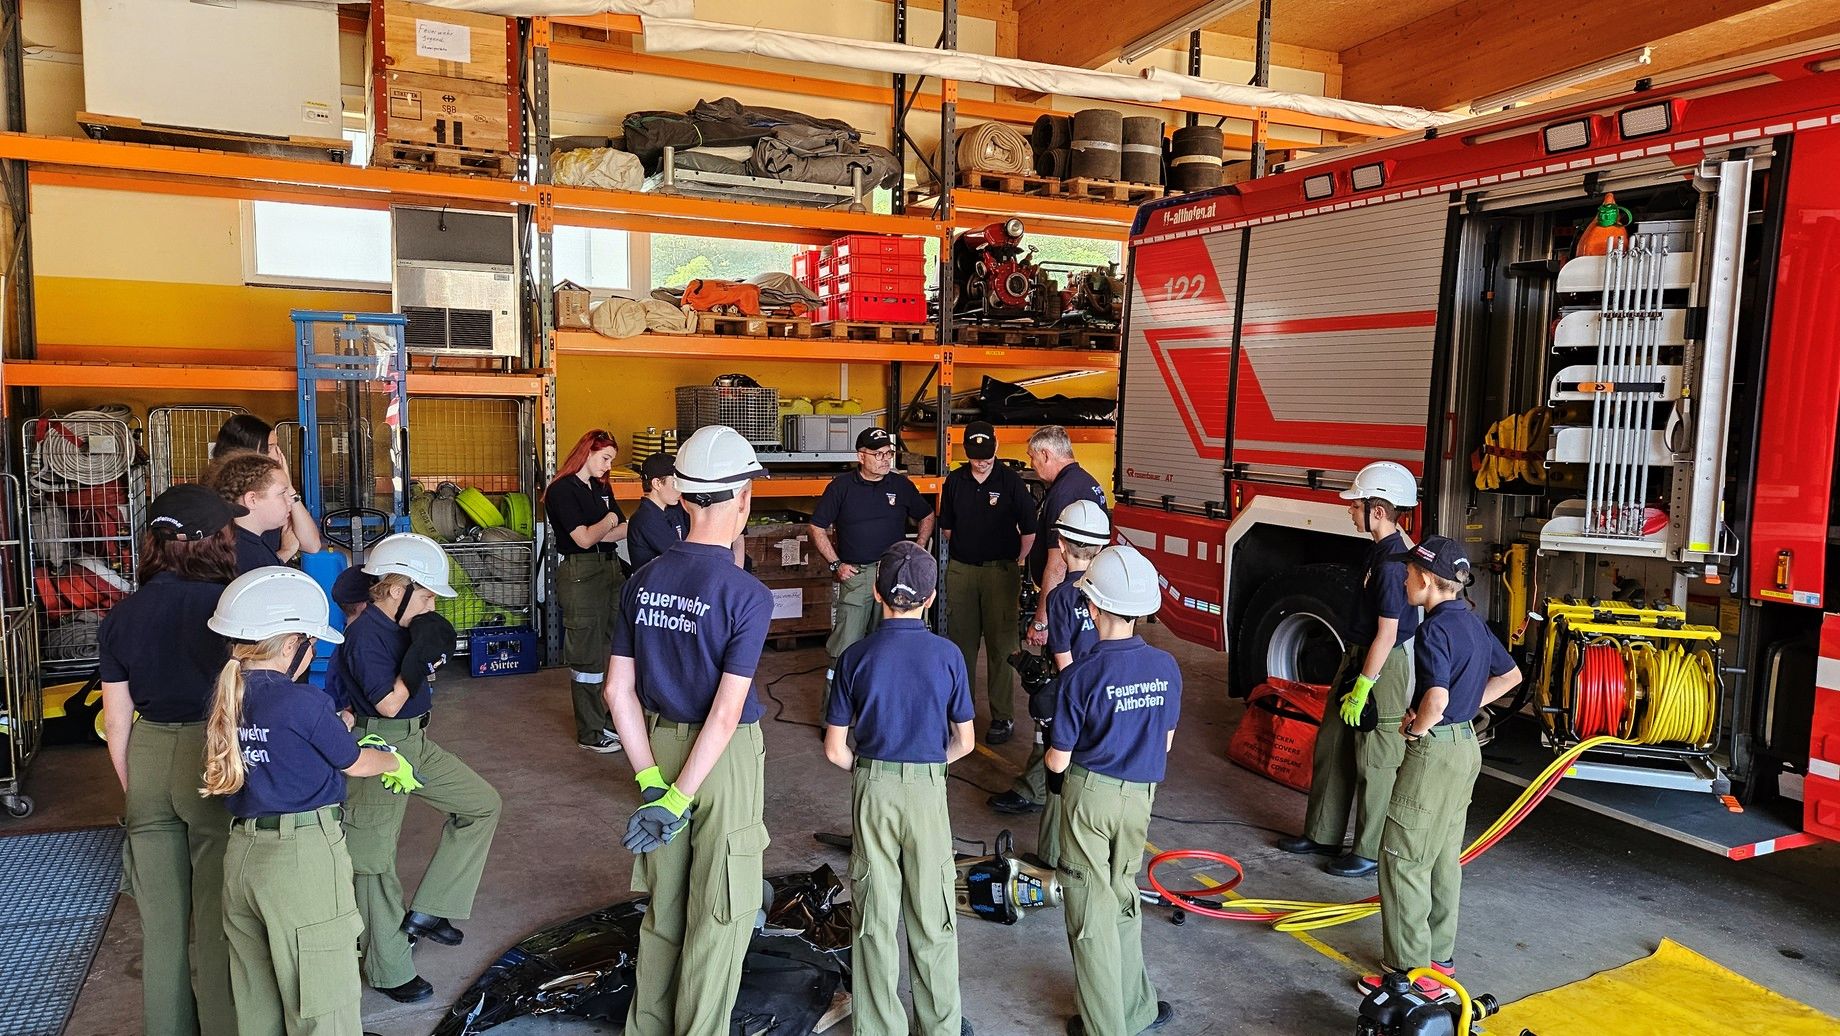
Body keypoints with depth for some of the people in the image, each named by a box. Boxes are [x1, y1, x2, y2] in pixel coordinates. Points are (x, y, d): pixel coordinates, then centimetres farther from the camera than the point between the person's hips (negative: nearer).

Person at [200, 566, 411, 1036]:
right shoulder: (303, 702, -16)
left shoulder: (225, 698, 3)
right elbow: (356, 764, 0)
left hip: (242, 854, 7)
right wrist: (396, 762, 19)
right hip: (303, 857, -7)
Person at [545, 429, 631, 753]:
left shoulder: (602, 488, 16)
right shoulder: (562, 490, -9)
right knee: (588, 655, -1)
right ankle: (591, 733, 8)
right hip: (581, 575, -8)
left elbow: (622, 531, 8)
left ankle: (616, 720, 22)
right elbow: (584, 538, -15)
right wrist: (609, 522, 0)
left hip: (611, 569, 8)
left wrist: (598, 532, -12)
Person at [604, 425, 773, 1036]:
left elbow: (618, 691, -1)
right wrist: (679, 799, -16)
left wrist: (652, 782, 0)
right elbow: (725, 715, -22)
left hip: (659, 744, 6)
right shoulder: (747, 595, -18)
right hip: (725, 758, -6)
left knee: (663, 906, 21)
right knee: (720, 914, 10)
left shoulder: (642, 582, -2)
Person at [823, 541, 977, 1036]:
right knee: (932, 916, 12)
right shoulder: (947, 656, -7)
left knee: (875, 915, 10)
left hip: (872, 790, 0)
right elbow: (963, 742, 0)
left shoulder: (857, 656, -7)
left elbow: (834, 749, -4)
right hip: (927, 790, 0)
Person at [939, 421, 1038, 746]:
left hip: (1000, 571, -3)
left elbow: (1029, 530, 0)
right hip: (961, 570, 4)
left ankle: (1003, 717, 7)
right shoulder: (955, 481, 5)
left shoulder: (1011, 482, -5)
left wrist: (1017, 562, 2)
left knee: (1000, 645, 0)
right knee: (960, 641, 10)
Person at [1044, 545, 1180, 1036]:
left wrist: (1051, 753, 8)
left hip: (1089, 794, -5)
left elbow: (1058, 761, -14)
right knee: (1123, 897, 23)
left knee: (1091, 909, 9)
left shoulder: (1080, 676, -22)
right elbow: (1165, 743, 6)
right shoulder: (1166, 668, -7)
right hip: (1139, 796, 5)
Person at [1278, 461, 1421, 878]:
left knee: (1374, 763, 1)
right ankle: (1323, 833, 29)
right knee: (1331, 746, 17)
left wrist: (1362, 688, -20)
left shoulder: (1392, 562, -24)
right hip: (1359, 657, 10)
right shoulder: (1382, 548, 6)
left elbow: (1387, 634, -24)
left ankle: (1372, 852, 14)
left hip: (1383, 669, -10)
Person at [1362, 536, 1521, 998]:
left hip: (1435, 749, -10)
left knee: (1403, 860, -2)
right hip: (1466, 746, 10)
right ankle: (1440, 957, 27)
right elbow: (1510, 675, 22)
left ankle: (1411, 971, 4)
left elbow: (1436, 698, -32)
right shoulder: (1473, 623, 9)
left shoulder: (1435, 629, -20)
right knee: (1444, 859, 17)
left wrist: (1415, 728, -14)